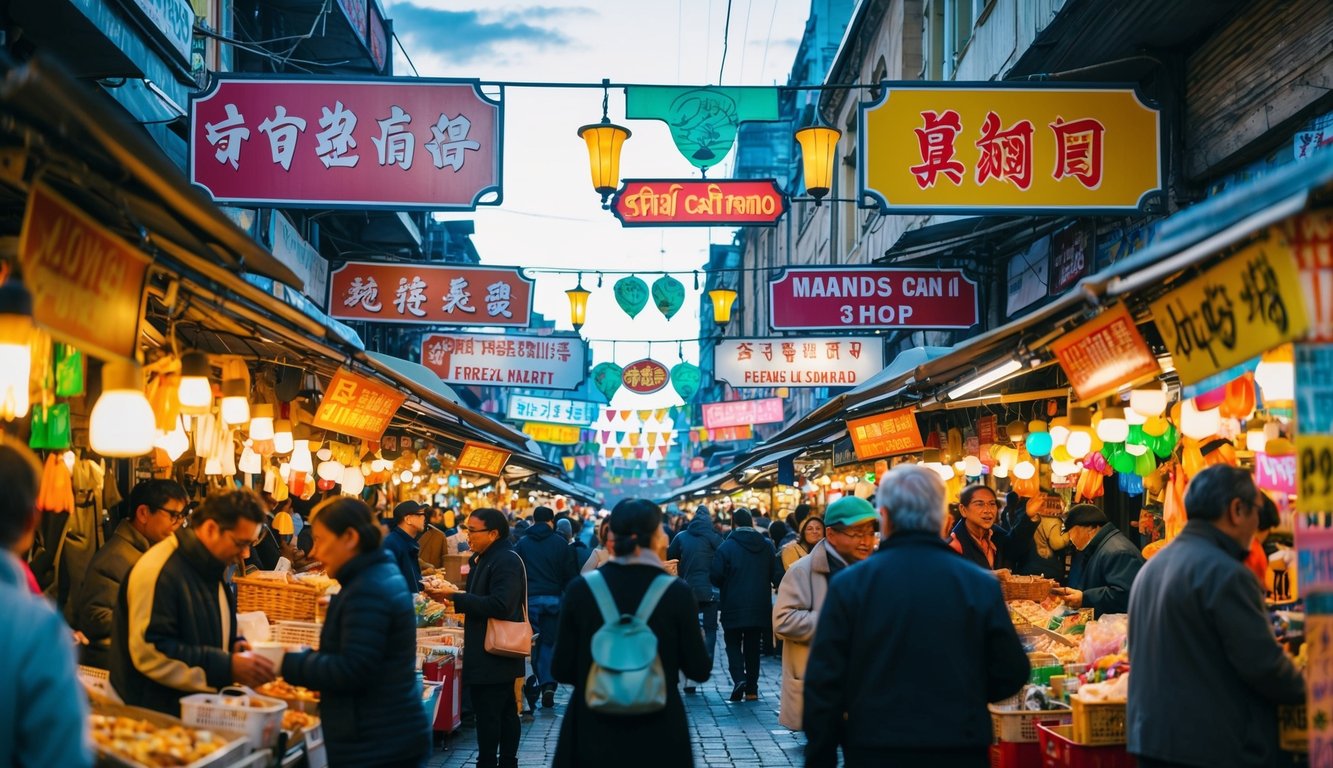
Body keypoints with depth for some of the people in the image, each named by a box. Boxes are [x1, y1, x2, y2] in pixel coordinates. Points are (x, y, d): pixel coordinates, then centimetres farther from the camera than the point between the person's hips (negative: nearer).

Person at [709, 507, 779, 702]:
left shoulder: (727, 546, -10)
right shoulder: (767, 546, 0)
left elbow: (714, 576, -12)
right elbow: (776, 575, 0)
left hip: (734, 607, -3)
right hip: (759, 608, 3)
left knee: (733, 644, 9)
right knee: (753, 647, 12)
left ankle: (739, 679, -13)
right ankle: (751, 689, 12)